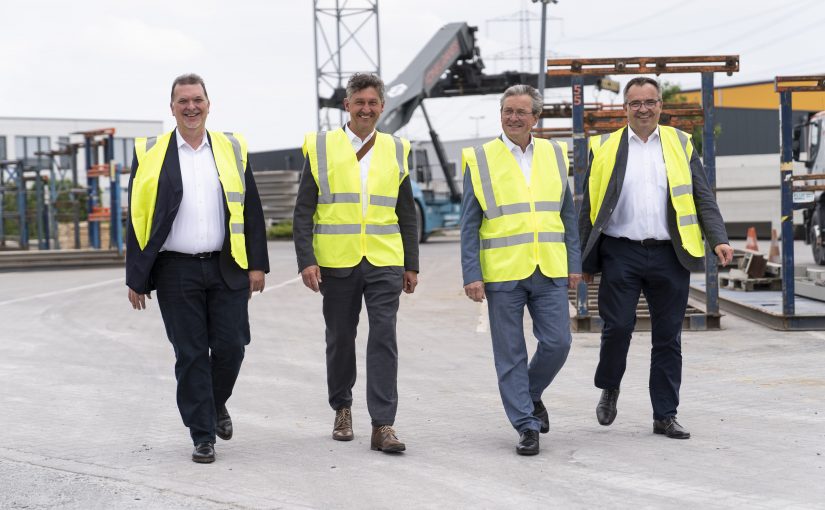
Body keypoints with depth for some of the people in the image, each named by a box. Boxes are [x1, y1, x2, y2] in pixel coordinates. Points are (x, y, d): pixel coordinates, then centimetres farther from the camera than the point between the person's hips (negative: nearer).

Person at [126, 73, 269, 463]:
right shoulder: (150, 154, 3)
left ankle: (217, 403, 30)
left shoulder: (232, 149, 8)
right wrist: (137, 278, -1)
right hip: (176, 271, -1)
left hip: (226, 269, 2)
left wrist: (257, 264, 3)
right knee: (190, 355, 1)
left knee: (230, 347, 0)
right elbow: (137, 219, 3)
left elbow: (251, 210, 10)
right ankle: (202, 436, 11)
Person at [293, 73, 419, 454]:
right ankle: (342, 409, 30)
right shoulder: (321, 148, 3)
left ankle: (383, 425, -9)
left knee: (384, 338, -8)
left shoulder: (396, 150, 9)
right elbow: (303, 211, 1)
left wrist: (412, 265, 9)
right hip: (336, 263, 0)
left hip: (385, 263, 0)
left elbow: (407, 214, 13)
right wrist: (306, 260, -9)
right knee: (340, 339, 10)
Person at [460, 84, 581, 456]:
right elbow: (469, 225, 0)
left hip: (549, 271, 2)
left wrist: (574, 264, 9)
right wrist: (472, 275, -6)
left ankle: (531, 395, 26)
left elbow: (568, 214, 14)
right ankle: (526, 426, 11)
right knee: (510, 355, 1)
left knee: (557, 343, -2)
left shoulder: (554, 154, 10)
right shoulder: (480, 159, 1)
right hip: (502, 274, -2)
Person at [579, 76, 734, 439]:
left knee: (668, 337, 4)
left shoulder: (681, 145, 11)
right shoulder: (605, 148, 8)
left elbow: (703, 198, 8)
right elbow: (589, 207, 9)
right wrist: (586, 260, 5)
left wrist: (719, 239, -7)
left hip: (669, 256, 1)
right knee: (617, 327, -7)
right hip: (620, 253, -1)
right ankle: (609, 388, 21)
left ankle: (665, 416, 12)